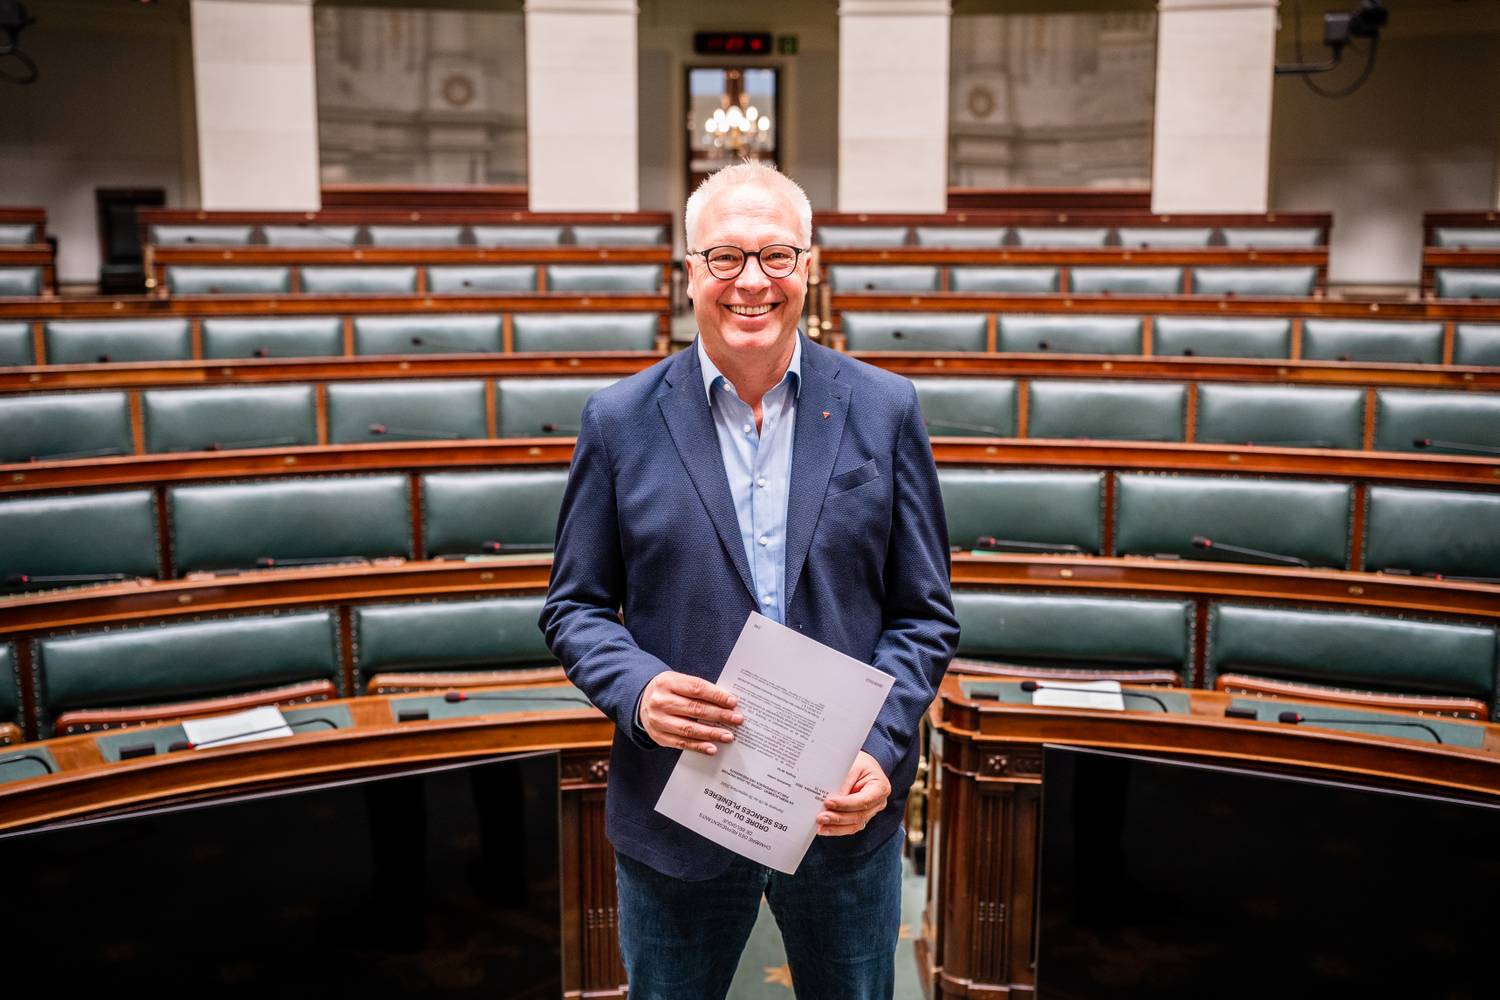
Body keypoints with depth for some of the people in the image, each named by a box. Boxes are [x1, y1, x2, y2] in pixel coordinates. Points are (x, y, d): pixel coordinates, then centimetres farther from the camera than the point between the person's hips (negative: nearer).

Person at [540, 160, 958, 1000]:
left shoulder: (885, 410, -3)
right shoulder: (620, 421, -3)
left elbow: (925, 613, 0)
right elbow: (575, 606, 2)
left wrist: (881, 750, -14)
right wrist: (635, 691, -18)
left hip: (847, 811, 1)